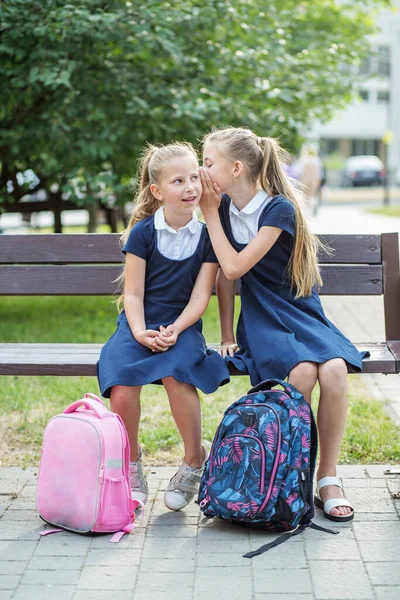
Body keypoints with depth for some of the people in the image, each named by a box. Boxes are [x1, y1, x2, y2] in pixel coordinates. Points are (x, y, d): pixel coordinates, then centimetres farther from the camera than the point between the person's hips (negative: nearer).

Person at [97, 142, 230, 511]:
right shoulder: (143, 233, -1)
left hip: (183, 324, 0)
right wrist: (139, 332, -18)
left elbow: (201, 295, -2)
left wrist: (175, 330, -18)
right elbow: (133, 293, -1)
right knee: (122, 385, -27)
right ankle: (131, 465, -2)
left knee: (174, 373, -33)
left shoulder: (207, 235, 2)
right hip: (140, 325, 0)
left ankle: (195, 458, -10)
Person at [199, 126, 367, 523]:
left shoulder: (280, 209, -14)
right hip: (261, 319, 2)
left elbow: (234, 267, -19)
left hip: (300, 313, -2)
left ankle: (327, 479, -16)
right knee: (302, 371, -31)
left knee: (334, 370, -31)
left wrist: (210, 213, -12)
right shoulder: (225, 207, 1)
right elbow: (225, 275, 8)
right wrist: (227, 335, 6)